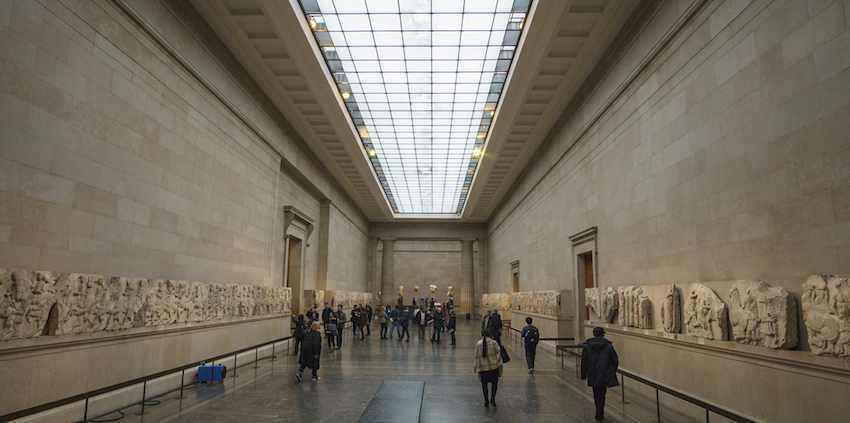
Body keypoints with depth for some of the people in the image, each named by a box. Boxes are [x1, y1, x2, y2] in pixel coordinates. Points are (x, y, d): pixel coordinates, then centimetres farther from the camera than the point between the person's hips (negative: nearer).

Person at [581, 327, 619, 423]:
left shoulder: (586, 346, -2)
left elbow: (583, 362, 1)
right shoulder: (608, 346, -4)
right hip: (605, 375, -1)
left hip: (593, 376, 1)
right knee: (601, 395, 5)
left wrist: (583, 375, 9)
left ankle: (599, 414, 24)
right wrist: (613, 372, 17)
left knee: (596, 394, 16)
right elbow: (615, 360, 1)